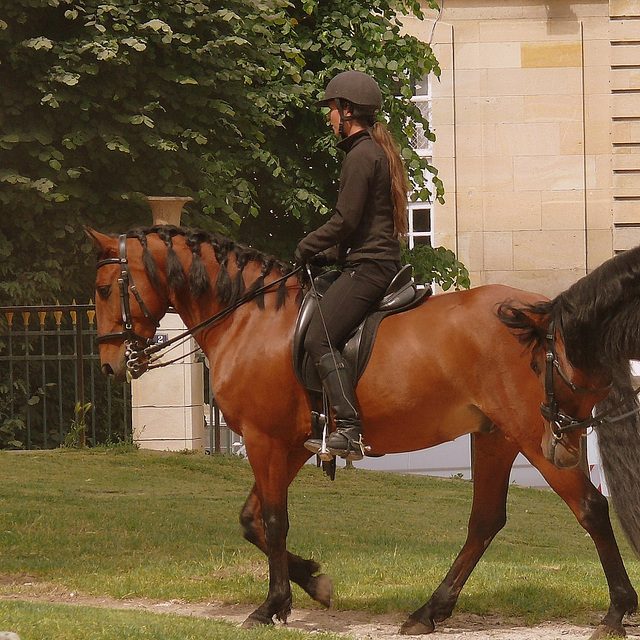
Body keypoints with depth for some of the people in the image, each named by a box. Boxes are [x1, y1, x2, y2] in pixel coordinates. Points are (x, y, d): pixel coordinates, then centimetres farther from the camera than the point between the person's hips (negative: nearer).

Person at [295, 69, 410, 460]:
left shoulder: (362, 155, -11)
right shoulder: (378, 151, 21)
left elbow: (346, 220, -15)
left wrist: (308, 248, -1)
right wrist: (329, 255, 20)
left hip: (368, 266, -11)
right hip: (383, 262, 11)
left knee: (320, 338, -19)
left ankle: (350, 431, -29)